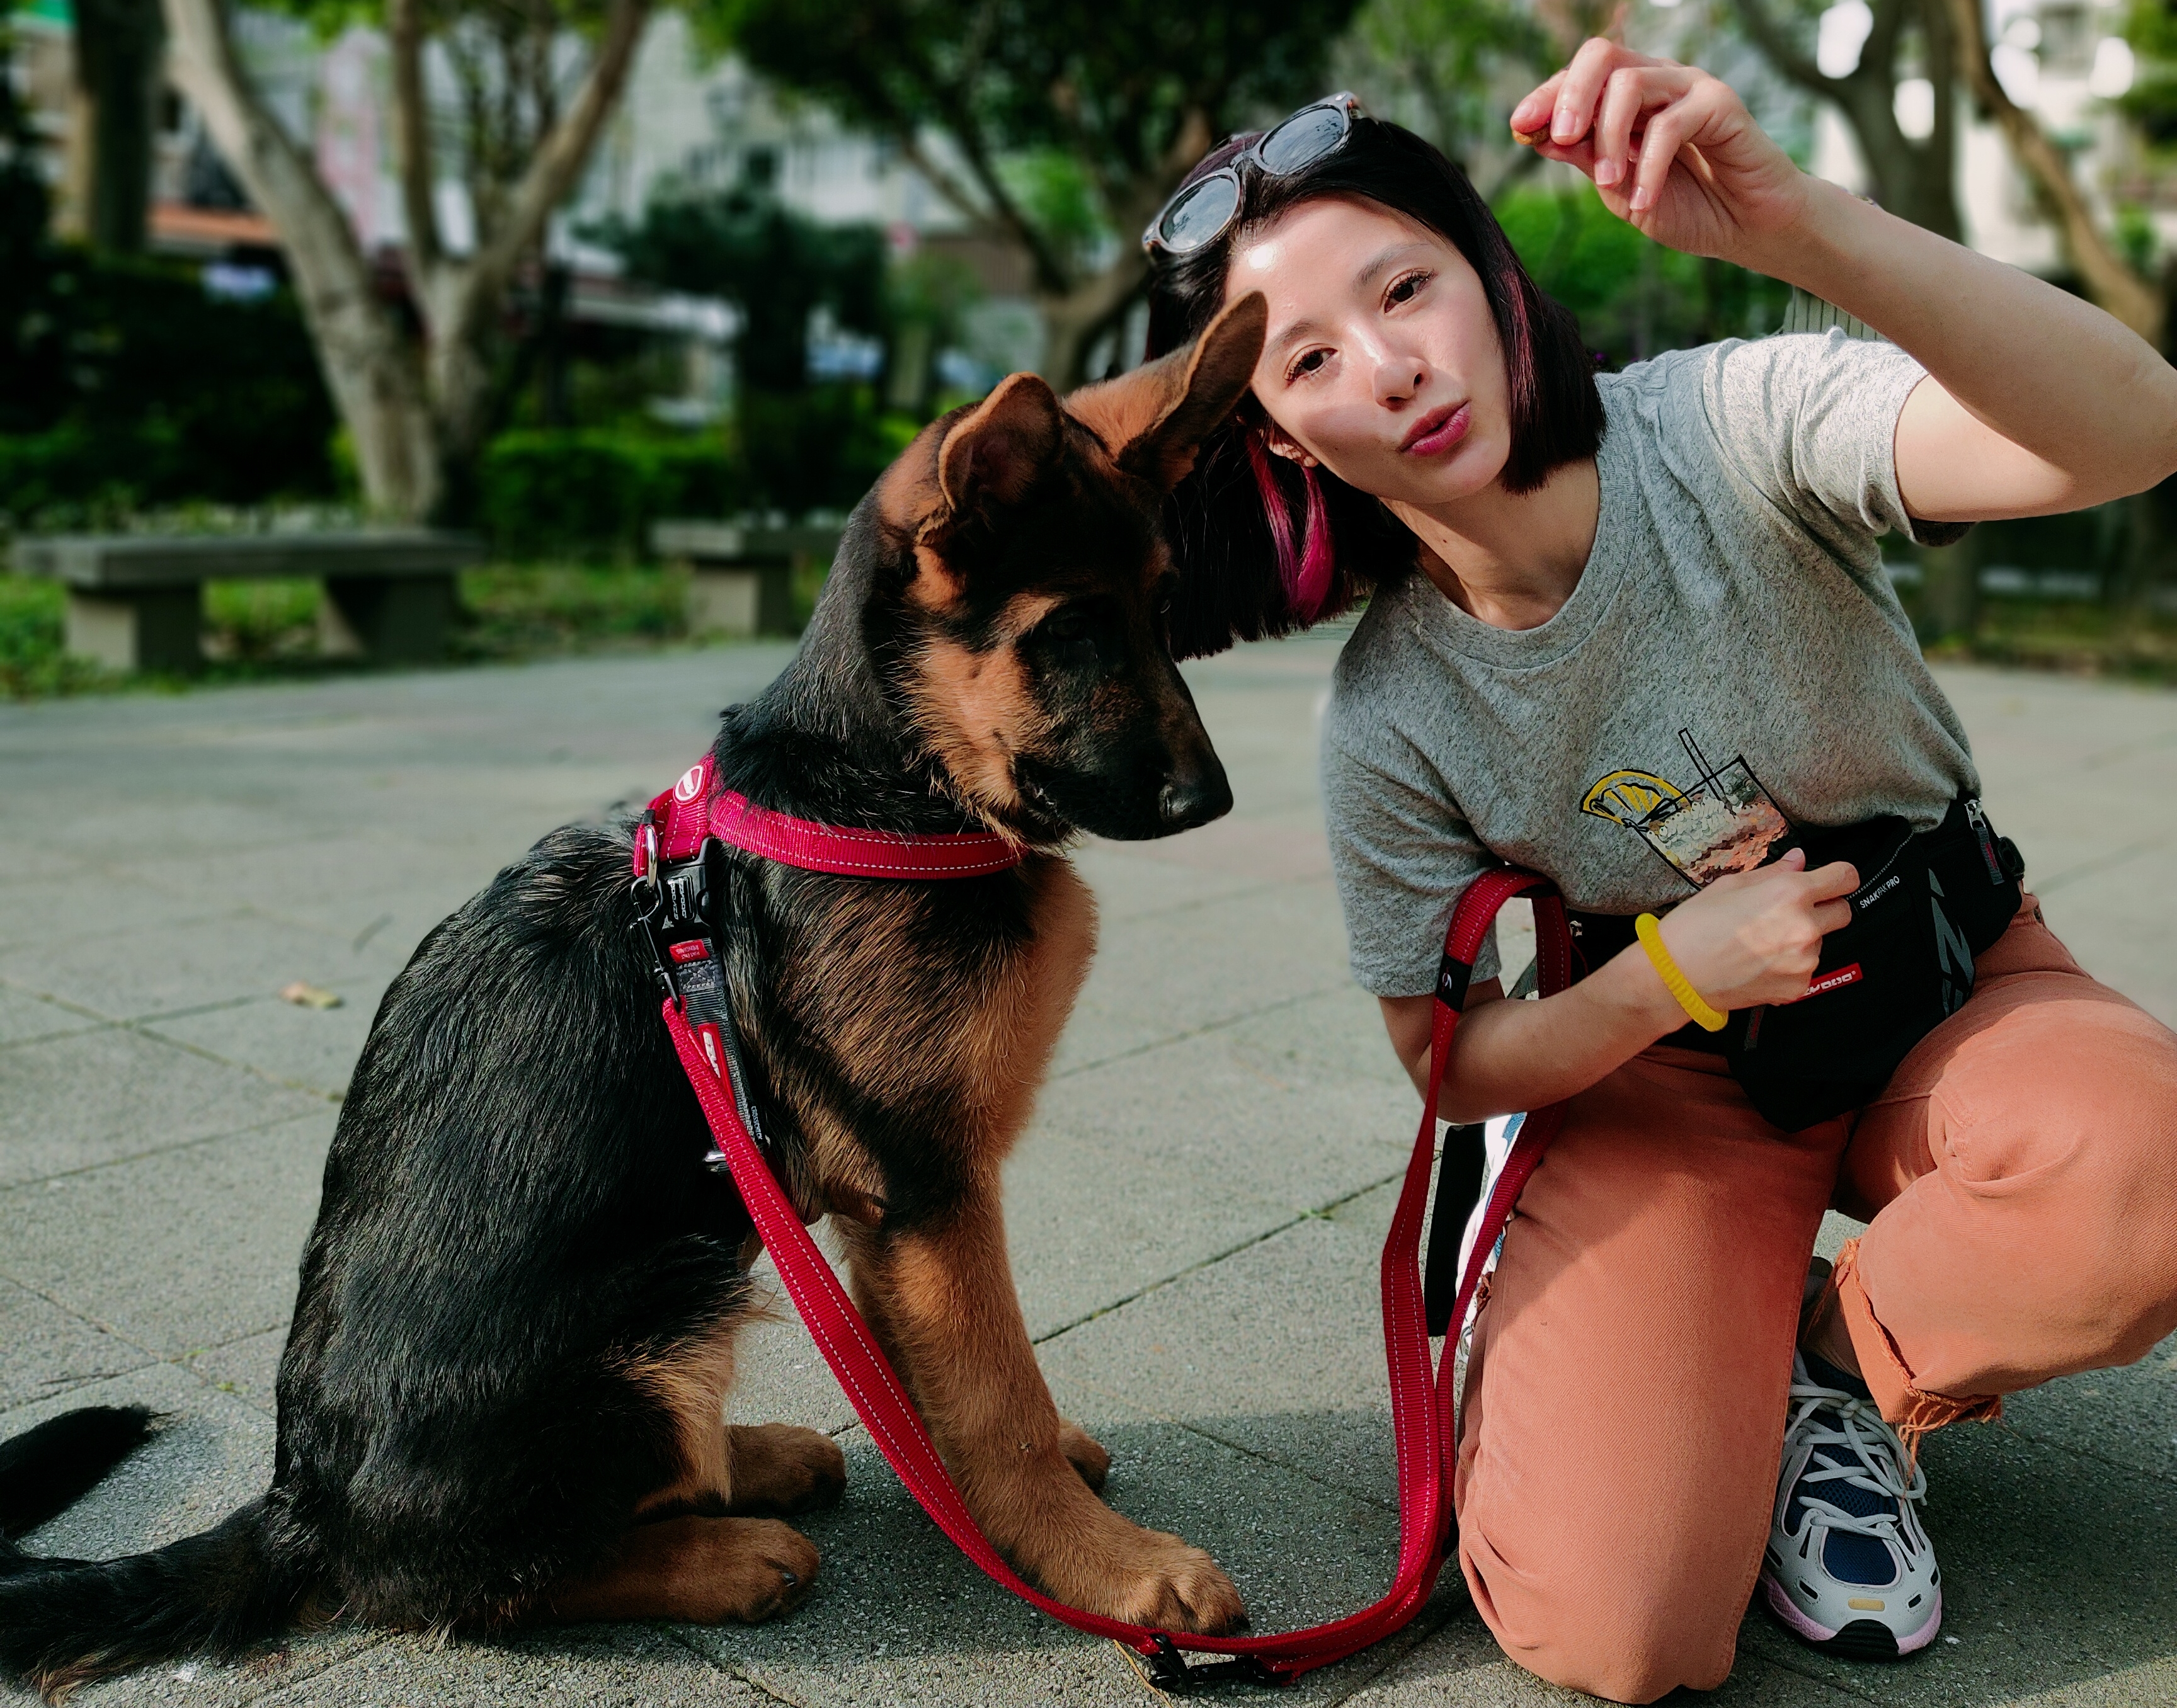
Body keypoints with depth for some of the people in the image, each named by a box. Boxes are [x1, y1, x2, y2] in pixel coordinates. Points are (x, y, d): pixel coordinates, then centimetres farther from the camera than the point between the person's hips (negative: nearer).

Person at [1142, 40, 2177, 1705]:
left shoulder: (1729, 428, -20)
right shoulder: (1387, 727, -16)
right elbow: (1459, 1064, -4)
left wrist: (1808, 224, -50)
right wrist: (1669, 975, -22)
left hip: (1954, 985, 1)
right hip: (1663, 1072, 0)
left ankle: (1842, 1355, -1)